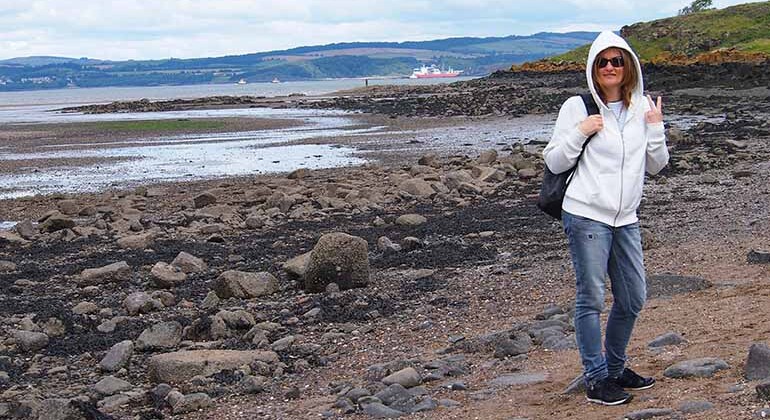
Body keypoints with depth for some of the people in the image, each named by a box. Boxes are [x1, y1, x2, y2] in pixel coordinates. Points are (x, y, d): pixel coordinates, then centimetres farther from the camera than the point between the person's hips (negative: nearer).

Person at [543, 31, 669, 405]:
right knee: (591, 298, -2)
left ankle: (616, 368, 30)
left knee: (633, 298, 13)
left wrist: (656, 129, 0)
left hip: (625, 220, 6)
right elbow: (554, 162, -2)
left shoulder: (642, 107, 10)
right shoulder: (577, 107, -3)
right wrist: (579, 132, -15)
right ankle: (596, 379, 7)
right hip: (586, 216, -6)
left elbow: (655, 166, 14)